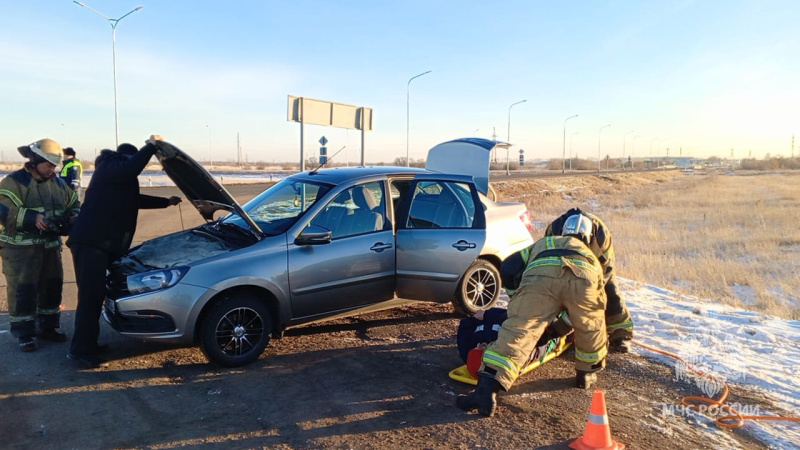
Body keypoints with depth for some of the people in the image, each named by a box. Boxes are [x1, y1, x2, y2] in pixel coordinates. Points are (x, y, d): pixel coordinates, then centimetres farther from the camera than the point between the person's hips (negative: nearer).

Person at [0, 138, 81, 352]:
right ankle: (25, 334, 7)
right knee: (23, 290, -3)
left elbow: (74, 204, 18)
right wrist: (32, 218, -32)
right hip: (20, 248, -6)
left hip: (51, 246, 7)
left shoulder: (58, 183, 10)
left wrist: (72, 218, -4)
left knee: (52, 286, 12)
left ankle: (48, 327, 26)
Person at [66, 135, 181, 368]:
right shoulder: (109, 168, -5)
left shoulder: (115, 174, 26)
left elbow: (136, 199, 37)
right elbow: (132, 168, -27)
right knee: (90, 296, -10)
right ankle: (80, 350, -5)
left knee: (96, 295, 13)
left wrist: (167, 202, 41)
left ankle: (89, 344, 22)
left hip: (104, 243, 11)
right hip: (90, 243, -11)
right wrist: (151, 146, -16)